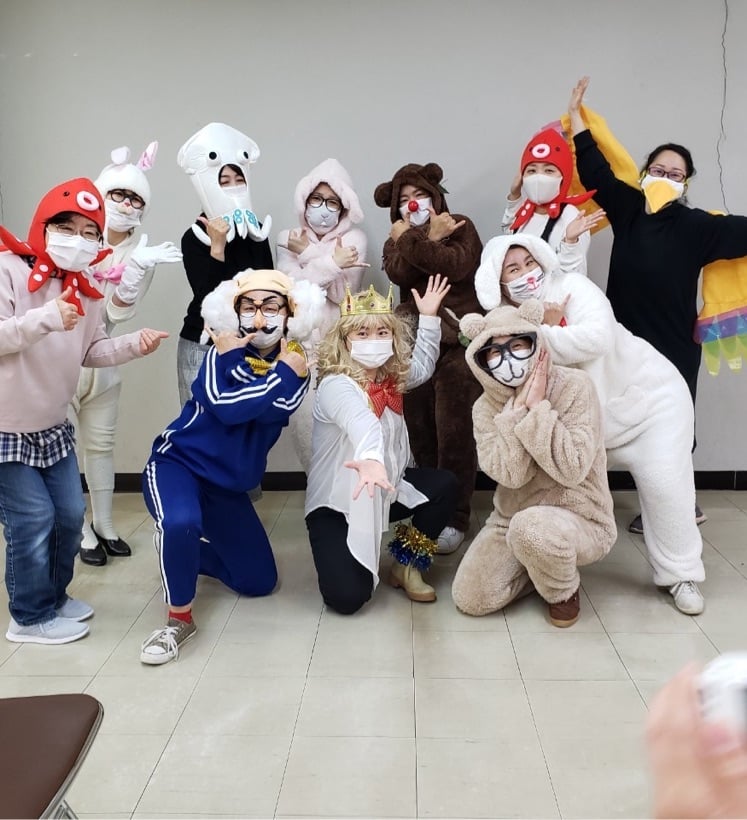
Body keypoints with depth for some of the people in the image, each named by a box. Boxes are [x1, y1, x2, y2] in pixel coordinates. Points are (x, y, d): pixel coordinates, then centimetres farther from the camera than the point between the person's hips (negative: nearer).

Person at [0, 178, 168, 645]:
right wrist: (45, 319, -38)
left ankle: (54, 596, 35)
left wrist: (133, 344, -9)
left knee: (70, 515, 13)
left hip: (53, 427, 7)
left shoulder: (84, 288, 2)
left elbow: (92, 352, 7)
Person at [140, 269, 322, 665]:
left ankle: (180, 549, 33)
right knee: (181, 522, -40)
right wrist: (280, 375, -22)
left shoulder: (294, 365, -1)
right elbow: (225, 406, -28)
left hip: (229, 484, 5)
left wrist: (232, 357, -23)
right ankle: (179, 618, -15)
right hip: (178, 462, -5)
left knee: (260, 582, 10)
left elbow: (274, 409, -22)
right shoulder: (223, 352, -9)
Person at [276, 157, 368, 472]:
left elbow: (343, 291, -9)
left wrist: (309, 254, -8)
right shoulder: (288, 239, 8)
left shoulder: (354, 238, 2)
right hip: (302, 343, 2)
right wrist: (331, 263, -18)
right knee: (306, 417, -6)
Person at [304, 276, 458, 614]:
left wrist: (428, 317, 18)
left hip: (382, 491, 7)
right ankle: (340, 551, 19)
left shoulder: (392, 377, -1)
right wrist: (370, 458, -69)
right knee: (347, 596, -18)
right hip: (335, 505, -7)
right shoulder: (336, 385, -25)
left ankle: (407, 565, 9)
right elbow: (362, 422, -50)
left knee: (444, 485, -11)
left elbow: (422, 366, 24)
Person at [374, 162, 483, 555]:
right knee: (420, 432, 2)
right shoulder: (397, 238, 19)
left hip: (457, 340, -4)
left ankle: (455, 516, -3)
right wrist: (430, 238, -12)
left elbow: (457, 266, -14)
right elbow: (399, 273, -5)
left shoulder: (461, 227, 8)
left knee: (454, 433, -9)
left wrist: (413, 241, -13)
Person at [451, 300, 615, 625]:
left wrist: (539, 407, -25)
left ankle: (563, 591, -4)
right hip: (511, 520, 5)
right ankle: (538, 568, 17)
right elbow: (510, 474, -20)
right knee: (470, 599, -11)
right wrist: (518, 408, -24)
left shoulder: (574, 387, -16)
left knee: (531, 526, -38)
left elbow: (572, 469, -26)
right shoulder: (485, 407, -5)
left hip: (580, 521, -4)